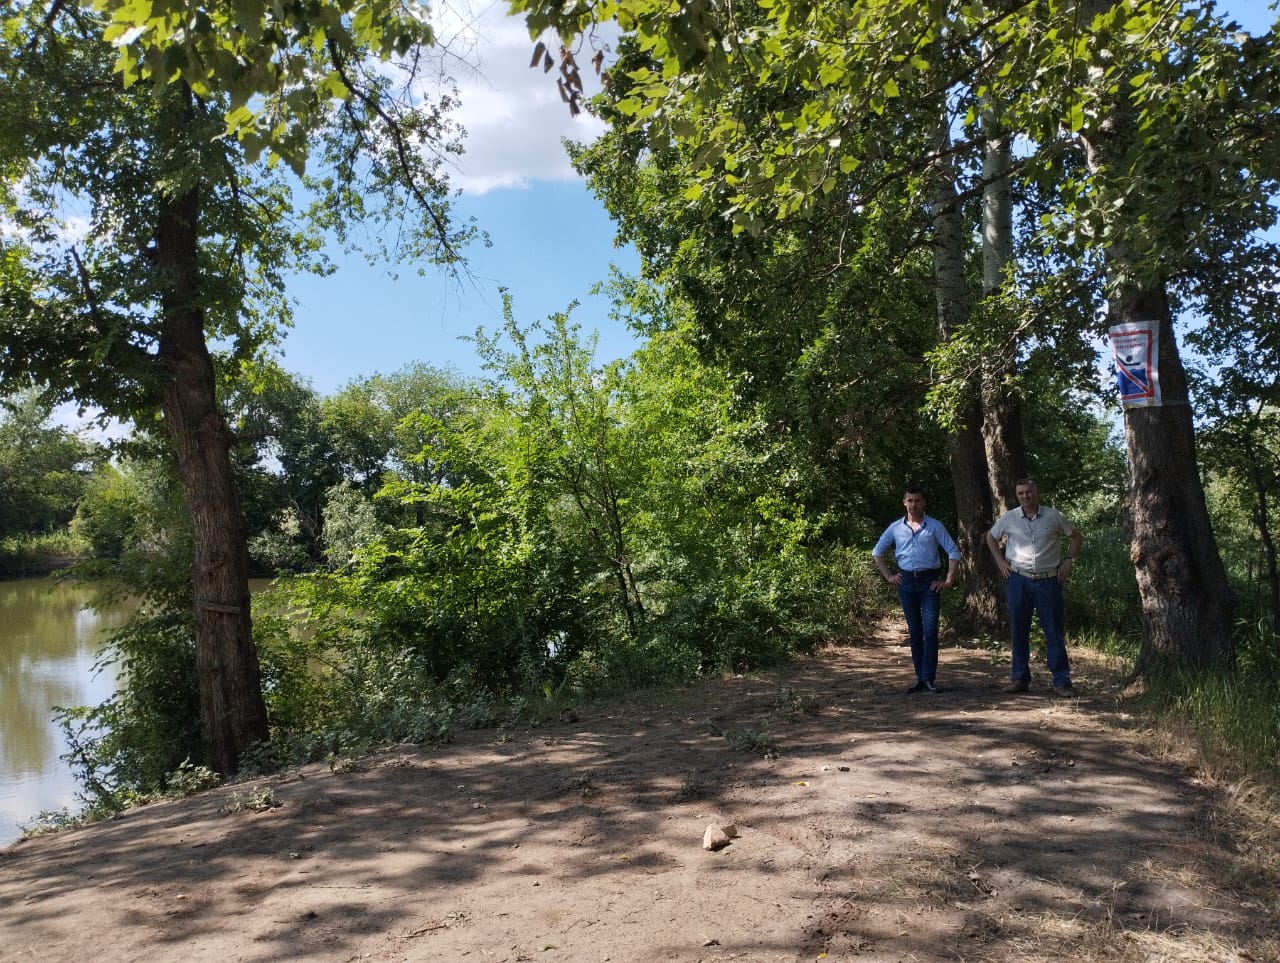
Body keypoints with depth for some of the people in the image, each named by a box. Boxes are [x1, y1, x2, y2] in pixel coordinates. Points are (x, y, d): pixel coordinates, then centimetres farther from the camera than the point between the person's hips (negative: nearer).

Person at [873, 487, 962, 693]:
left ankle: (929, 678, -5)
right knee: (914, 632, 7)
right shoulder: (896, 528, 8)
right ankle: (920, 678, 13)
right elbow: (877, 552, 16)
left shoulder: (934, 526, 2)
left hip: (929, 581, -2)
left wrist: (948, 581, -6)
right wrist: (888, 576, 8)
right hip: (906, 581, 2)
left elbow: (954, 552, 1)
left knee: (930, 630, -9)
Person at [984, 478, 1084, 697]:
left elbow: (1076, 536, 12)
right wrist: (1000, 561, 9)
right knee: (1018, 631, 6)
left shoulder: (1054, 516, 0)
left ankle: (1061, 682, 7)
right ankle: (1019, 678, 16)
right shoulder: (1009, 518, 2)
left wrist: (1069, 560, 2)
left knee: (1054, 632, 1)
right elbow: (991, 537, 19)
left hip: (1048, 580, -1)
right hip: (1018, 580, 1)